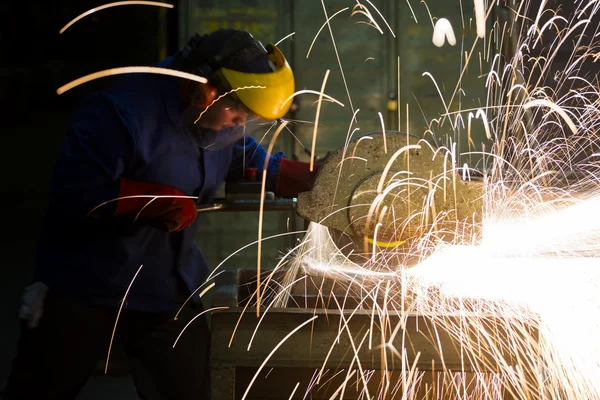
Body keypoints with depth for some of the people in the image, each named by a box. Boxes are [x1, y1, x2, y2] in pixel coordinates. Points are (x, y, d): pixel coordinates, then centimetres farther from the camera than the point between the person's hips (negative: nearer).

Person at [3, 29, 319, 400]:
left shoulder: (220, 121, -1)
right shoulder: (123, 112, -27)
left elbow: (253, 162, 17)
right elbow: (74, 191, -29)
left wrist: (312, 178, 0)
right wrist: (160, 203, -25)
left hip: (170, 287, 7)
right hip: (86, 287, -6)